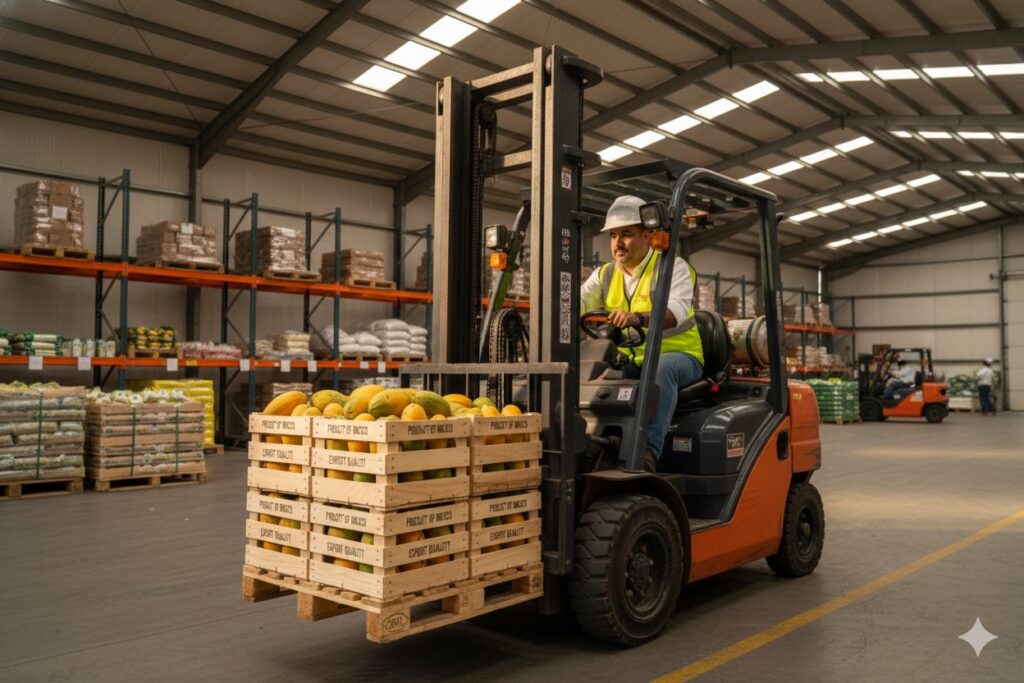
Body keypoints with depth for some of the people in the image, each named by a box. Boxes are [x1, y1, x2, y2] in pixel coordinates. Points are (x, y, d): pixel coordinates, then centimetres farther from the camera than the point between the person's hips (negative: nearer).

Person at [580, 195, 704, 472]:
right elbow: (578, 302, -6)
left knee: (662, 368, -37)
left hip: (678, 356, -5)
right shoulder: (604, 275, 10)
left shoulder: (673, 268, -7)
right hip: (630, 362, 5)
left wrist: (638, 318, -48)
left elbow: (676, 311, -27)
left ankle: (650, 450, -45)